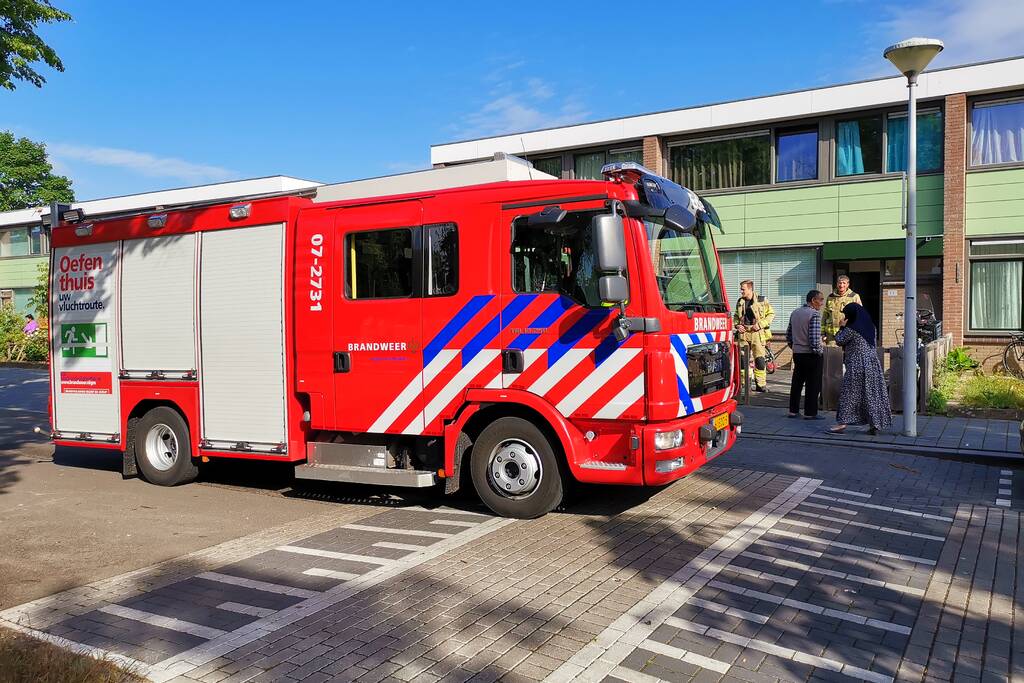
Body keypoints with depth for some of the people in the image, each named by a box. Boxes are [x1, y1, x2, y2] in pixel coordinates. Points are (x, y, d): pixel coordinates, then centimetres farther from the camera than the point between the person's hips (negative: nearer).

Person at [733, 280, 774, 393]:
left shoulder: (762, 300, -1)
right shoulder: (740, 302, 12)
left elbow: (771, 314, 2)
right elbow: (735, 316, 23)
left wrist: (760, 324, -10)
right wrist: (737, 325, 3)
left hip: (757, 333, -4)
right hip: (743, 333, 4)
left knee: (759, 359, -5)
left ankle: (761, 384, 2)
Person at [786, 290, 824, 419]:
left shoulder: (795, 313, 9)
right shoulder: (815, 314, -14)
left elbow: (788, 334, 13)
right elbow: (814, 337, -22)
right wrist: (818, 350, -10)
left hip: (797, 353, 7)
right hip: (811, 355, -7)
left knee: (797, 382, 13)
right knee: (813, 384, 2)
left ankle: (793, 410, 18)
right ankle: (810, 413, 5)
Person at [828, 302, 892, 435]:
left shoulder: (851, 329, -14)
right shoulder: (871, 327, 10)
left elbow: (839, 341, -5)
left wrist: (842, 327, 7)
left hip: (857, 366, -7)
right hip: (872, 363, 7)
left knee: (848, 393, -2)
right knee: (872, 394, 9)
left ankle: (842, 423, -3)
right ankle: (875, 424, 11)